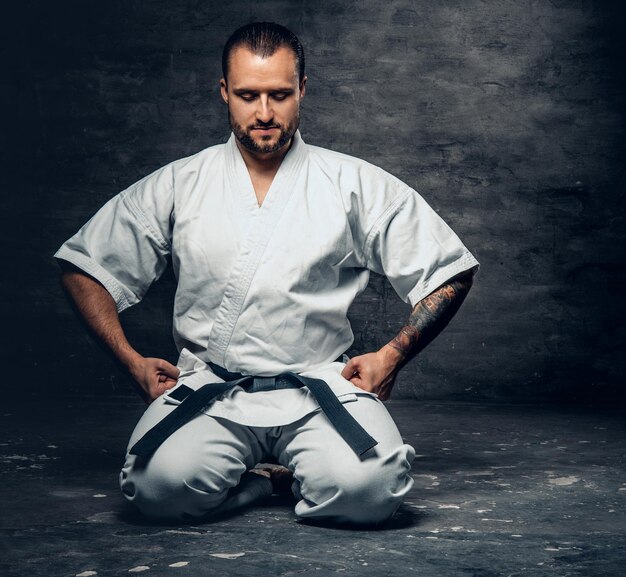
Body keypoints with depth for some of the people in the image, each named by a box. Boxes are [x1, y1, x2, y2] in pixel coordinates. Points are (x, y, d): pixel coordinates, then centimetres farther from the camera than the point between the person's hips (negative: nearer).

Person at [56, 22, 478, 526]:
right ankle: (279, 477, -1)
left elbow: (450, 272, 10)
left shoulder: (357, 186, 7)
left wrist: (392, 356, 0)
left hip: (318, 389, -1)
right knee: (162, 484, -30)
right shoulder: (177, 187, 10)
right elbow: (85, 265, 15)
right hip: (208, 389, 1)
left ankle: (307, 473, 3)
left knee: (368, 490, -31)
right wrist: (132, 361, 4)